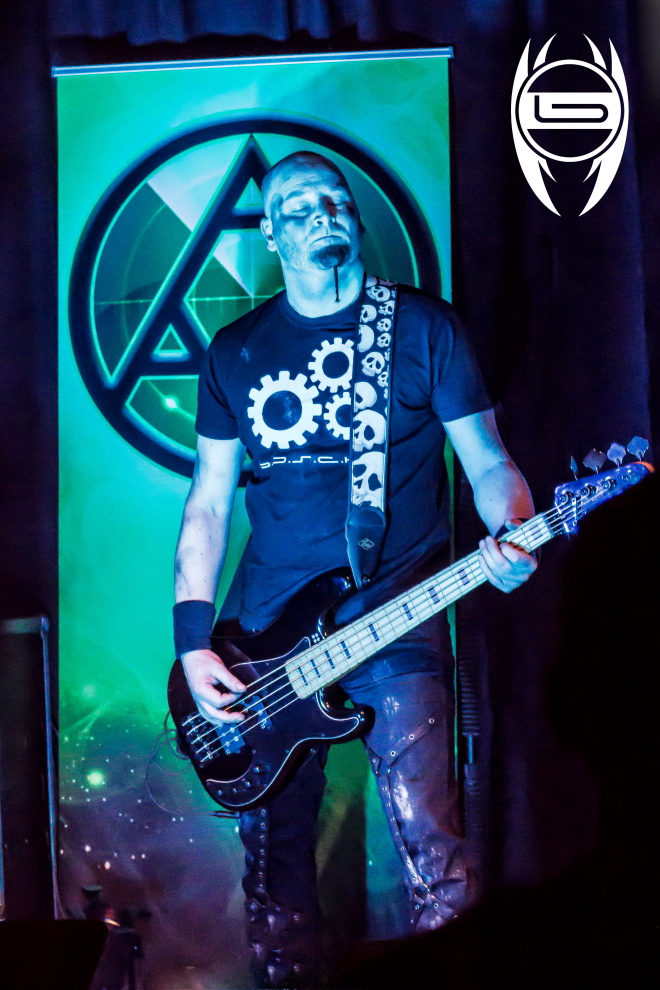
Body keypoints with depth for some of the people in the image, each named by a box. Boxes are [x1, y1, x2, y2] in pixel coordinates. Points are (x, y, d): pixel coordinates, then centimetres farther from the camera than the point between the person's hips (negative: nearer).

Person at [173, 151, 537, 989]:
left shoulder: (424, 327, 4)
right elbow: (208, 500, 10)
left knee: (434, 854, -12)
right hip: (264, 633, 3)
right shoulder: (235, 350, 10)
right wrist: (193, 641, 0)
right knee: (273, 851, 9)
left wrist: (512, 537, -19)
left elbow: (489, 462, 4)